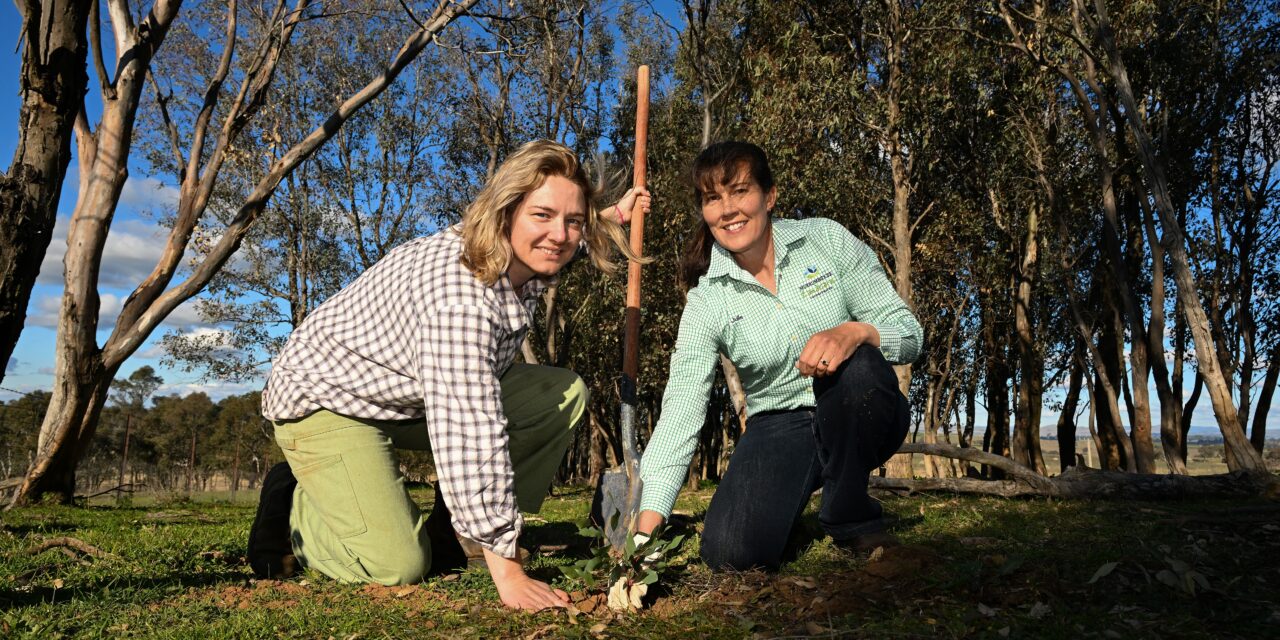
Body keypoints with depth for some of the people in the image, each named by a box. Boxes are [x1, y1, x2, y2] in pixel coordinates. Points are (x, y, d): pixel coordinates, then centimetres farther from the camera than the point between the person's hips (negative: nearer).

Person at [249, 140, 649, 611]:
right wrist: (506, 571, -42)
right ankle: (294, 505, 7)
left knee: (564, 394, -5)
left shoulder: (523, 255, -10)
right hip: (326, 399, -8)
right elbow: (472, 436, -43)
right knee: (397, 566, -24)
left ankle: (448, 535, 4)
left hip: (414, 396, 8)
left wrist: (612, 216, 13)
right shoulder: (460, 290, -38)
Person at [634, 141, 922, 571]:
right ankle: (791, 505, 12)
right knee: (729, 551, -24)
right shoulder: (706, 301, -7)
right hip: (780, 428, 0)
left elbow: (908, 333, -10)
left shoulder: (827, 240, -8)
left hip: (860, 419, 1)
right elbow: (681, 409, -14)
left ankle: (849, 518, -9)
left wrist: (854, 332, -34)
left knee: (858, 366, -34)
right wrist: (647, 521, -23)